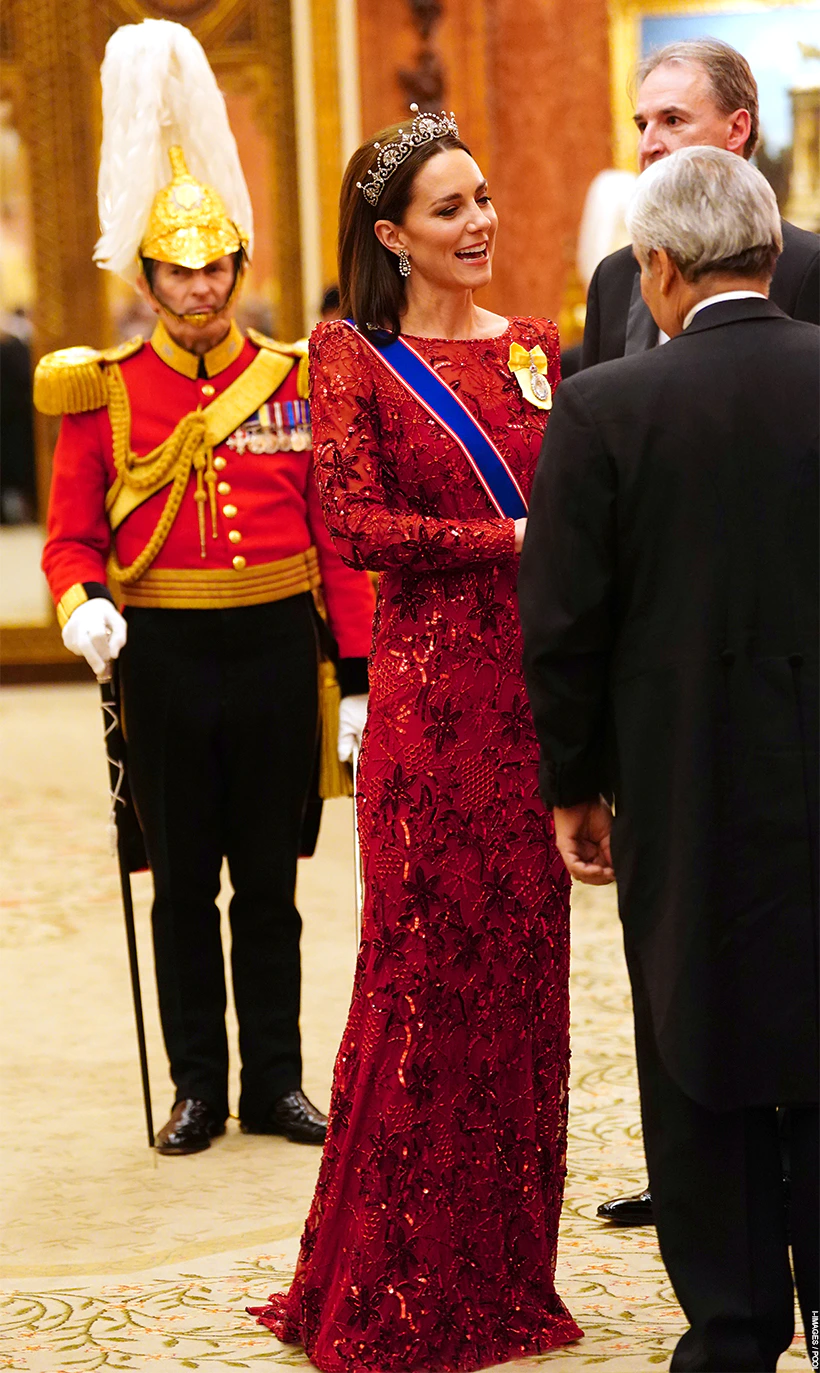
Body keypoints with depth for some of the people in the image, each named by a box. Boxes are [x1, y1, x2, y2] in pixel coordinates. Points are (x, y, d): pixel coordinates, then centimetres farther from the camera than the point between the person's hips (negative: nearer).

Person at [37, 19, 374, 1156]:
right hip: (165, 655, 0)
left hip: (278, 649, 0)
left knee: (268, 881, 8)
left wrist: (359, 674, -2)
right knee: (183, 884, 7)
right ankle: (199, 1088, 17)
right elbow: (73, 533, 1)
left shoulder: (296, 381, 1)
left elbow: (340, 537, 2)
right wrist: (80, 607, -21)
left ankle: (276, 1082, 18)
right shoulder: (106, 392, 0)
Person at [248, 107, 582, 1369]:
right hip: (433, 686, -5)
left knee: (525, 964, 7)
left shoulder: (530, 347, 13)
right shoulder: (354, 357, -2)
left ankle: (506, 1269, 17)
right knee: (428, 965, -2)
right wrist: (512, 540, -14)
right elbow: (356, 523, -11)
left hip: (535, 682, 5)